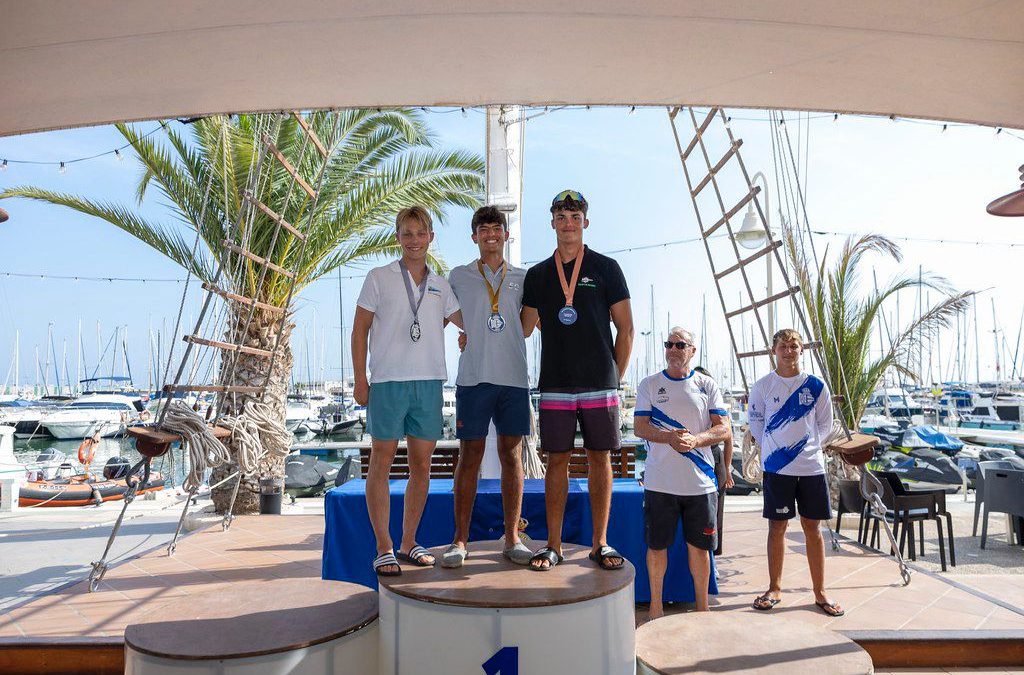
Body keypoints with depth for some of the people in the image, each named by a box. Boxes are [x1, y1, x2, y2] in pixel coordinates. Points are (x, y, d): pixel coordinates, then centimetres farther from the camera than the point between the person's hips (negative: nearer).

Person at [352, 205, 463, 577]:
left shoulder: (440, 285, 13)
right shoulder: (379, 278, 3)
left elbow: (470, 323, 17)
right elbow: (360, 330, 2)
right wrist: (360, 379, -4)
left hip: (429, 382, 4)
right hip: (388, 382, -4)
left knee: (421, 465, 8)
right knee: (381, 462, 0)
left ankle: (409, 543, 21)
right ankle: (384, 549, 8)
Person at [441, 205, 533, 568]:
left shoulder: (523, 277, 12)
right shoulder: (459, 276, 10)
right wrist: (464, 336, 4)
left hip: (514, 378, 1)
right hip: (473, 376, -1)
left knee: (511, 455, 5)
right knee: (469, 457, 0)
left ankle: (512, 538, 13)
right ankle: (460, 540, 8)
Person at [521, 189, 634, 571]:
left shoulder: (605, 268, 5)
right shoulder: (537, 275, 12)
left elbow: (625, 328, 4)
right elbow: (522, 328, 16)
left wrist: (616, 377, 2)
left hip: (600, 384, -1)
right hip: (555, 385, 2)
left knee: (599, 459, 4)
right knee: (557, 460, 3)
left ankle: (600, 544, 13)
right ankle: (553, 545, 11)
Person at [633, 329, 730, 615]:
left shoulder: (707, 385, 6)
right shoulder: (649, 384, 4)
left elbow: (723, 429, 0)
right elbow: (639, 427, -2)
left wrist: (694, 440, -18)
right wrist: (670, 437, -20)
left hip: (701, 482, 1)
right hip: (659, 482, -1)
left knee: (699, 546, 10)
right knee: (657, 546, 7)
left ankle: (702, 608, 26)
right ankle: (655, 606, 23)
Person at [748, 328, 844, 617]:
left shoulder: (816, 386, 2)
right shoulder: (762, 386, -1)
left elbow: (825, 425, 12)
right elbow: (756, 423, 11)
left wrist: (808, 445, 4)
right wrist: (772, 447, 6)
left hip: (811, 466, 1)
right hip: (776, 467, -1)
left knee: (813, 527, 7)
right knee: (777, 526, 5)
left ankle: (820, 593, 18)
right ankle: (774, 589, 17)